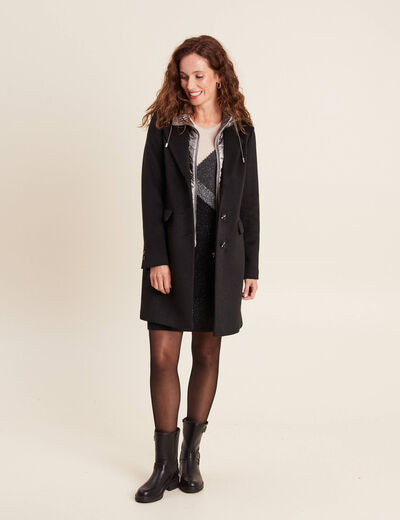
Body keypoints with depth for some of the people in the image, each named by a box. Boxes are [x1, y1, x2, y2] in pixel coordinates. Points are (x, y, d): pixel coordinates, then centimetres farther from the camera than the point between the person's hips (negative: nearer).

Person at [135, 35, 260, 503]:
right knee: (163, 357, -3)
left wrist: (251, 266, 5)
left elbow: (249, 202, 7)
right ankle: (165, 465, 10)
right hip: (173, 255, -1)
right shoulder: (164, 126, 2)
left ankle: (192, 453, 26)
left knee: (207, 356, 9)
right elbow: (151, 197, -3)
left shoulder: (240, 131, 5)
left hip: (221, 256, 1)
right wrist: (156, 258, -12)